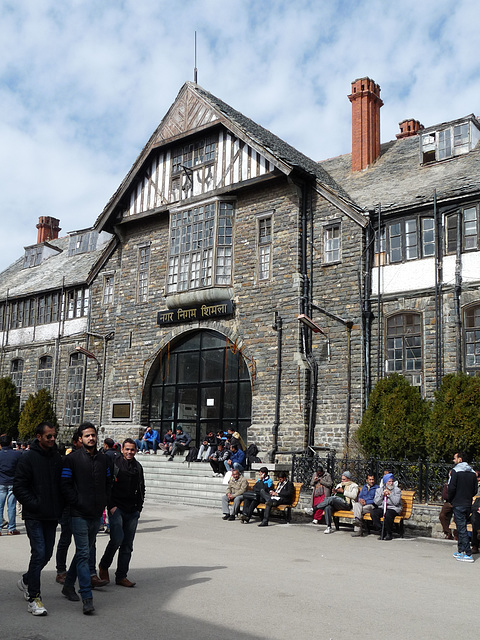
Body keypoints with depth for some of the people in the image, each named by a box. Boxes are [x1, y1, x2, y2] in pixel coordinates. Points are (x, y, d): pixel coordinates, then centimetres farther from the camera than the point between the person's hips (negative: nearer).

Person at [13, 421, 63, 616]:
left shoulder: (57, 457, 9)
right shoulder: (28, 457, -8)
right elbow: (19, 486, -9)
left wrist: (59, 506, 6)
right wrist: (33, 504, -14)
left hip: (52, 515, 6)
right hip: (34, 516, -6)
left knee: (47, 553, 13)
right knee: (39, 553, -11)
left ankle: (26, 581, 38)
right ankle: (33, 598, -1)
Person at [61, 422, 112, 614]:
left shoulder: (103, 459, 10)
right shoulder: (72, 459, -6)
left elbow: (108, 482, 18)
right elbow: (65, 485, -8)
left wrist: (105, 502, 6)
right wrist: (77, 503, -13)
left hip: (96, 514, 6)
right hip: (79, 514, -6)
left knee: (84, 551, 16)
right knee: (83, 553, -9)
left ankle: (69, 585, 34)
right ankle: (87, 598, -7)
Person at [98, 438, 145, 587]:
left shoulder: (138, 467, 13)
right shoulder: (113, 464, -3)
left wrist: (139, 507, 12)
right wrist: (111, 506, -10)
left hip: (133, 512, 5)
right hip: (116, 509, -5)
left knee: (128, 545, 4)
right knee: (117, 538, -17)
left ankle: (121, 576, 13)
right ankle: (104, 566, 8)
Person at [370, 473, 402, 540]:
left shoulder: (397, 490, 5)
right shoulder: (379, 490, 13)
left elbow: (396, 502, -9)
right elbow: (376, 502, 1)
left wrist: (389, 494, -12)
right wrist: (382, 494, -9)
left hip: (393, 509, -3)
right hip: (381, 508, 3)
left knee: (388, 514, -37)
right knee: (373, 513, -26)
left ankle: (389, 534, -14)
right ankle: (382, 532, -14)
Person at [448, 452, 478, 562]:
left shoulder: (455, 471, -11)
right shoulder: (472, 472, 8)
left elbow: (451, 488, -16)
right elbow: (475, 490, 8)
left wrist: (451, 500, -1)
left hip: (458, 504, -6)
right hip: (468, 505, 6)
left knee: (462, 529, -5)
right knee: (462, 527, 16)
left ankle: (468, 554, -7)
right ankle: (461, 551, 21)